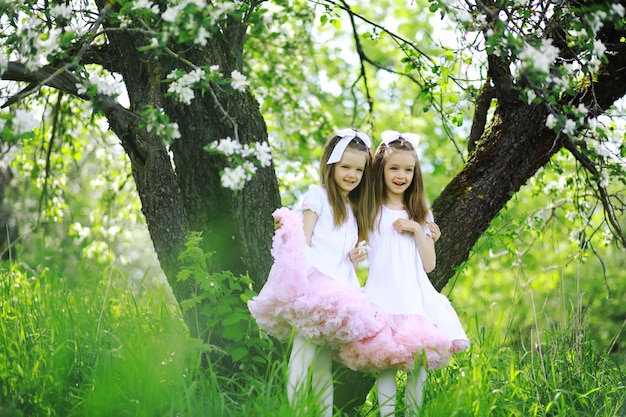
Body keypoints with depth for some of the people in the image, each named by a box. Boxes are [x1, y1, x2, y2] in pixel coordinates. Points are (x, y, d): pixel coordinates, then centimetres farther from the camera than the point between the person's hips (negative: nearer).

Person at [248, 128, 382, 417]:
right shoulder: (318, 195, 6)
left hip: (340, 290, 7)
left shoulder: (357, 209, 26)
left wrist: (355, 259, 7)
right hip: (314, 283, -7)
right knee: (306, 348, -18)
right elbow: (302, 240, -2)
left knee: (325, 360, 6)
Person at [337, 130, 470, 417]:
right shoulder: (370, 210, 7)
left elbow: (429, 264, 8)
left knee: (419, 362, -4)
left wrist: (417, 229, -2)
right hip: (383, 294, -3)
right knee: (385, 362, -11)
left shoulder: (420, 214, 15)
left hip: (415, 295, 3)